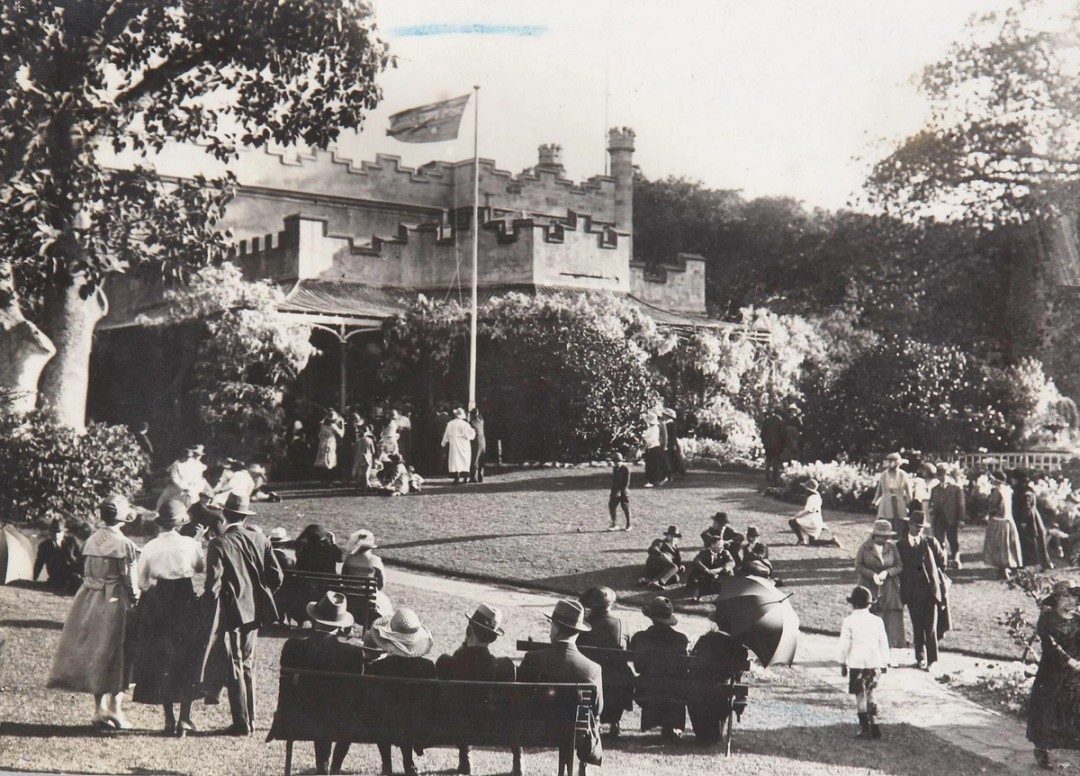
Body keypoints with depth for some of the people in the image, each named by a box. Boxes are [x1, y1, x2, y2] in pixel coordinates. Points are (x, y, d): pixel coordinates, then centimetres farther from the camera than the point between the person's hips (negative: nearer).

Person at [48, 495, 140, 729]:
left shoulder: (91, 541, 6)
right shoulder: (124, 544, -12)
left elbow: (86, 573, 11)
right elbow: (130, 580, -11)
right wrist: (135, 601, 0)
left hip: (89, 602, 6)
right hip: (115, 603, -6)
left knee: (94, 654, 11)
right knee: (117, 656, 3)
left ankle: (99, 709, 16)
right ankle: (114, 707, -1)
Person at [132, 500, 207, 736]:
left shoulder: (150, 547, -6)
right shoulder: (189, 544, -8)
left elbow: (142, 583, -3)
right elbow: (201, 568, 10)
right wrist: (199, 543, 21)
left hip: (156, 609, 1)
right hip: (185, 605, -1)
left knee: (160, 663, 12)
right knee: (187, 663, 10)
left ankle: (169, 719, 14)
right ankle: (184, 719, 8)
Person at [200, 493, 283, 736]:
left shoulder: (218, 544, -13)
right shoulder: (260, 539, 0)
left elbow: (213, 584, -17)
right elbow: (276, 576, 1)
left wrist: (209, 608, -4)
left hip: (229, 613, -5)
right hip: (254, 612, 5)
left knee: (233, 668, 3)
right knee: (248, 665, 16)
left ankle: (242, 723, 6)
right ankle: (250, 720, 20)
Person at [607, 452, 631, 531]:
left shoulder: (626, 469, -11)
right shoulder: (614, 468, 10)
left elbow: (626, 482, -15)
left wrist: (620, 491, -20)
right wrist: (613, 492, 9)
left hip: (623, 492, -6)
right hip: (616, 491, 6)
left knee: (626, 508, 1)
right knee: (611, 506, 0)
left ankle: (628, 525, 13)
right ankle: (613, 525, 8)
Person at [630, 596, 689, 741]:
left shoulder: (639, 638, -12)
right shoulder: (681, 639, -13)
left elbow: (638, 667, 1)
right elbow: (684, 670, -3)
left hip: (647, 694, 1)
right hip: (675, 695, -1)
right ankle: (673, 727, 28)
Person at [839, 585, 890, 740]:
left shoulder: (848, 621, -6)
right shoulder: (877, 621, 3)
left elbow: (845, 644, -5)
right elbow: (883, 643, 8)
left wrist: (843, 663, 4)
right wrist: (885, 662, 16)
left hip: (856, 663, -3)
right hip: (874, 663, 4)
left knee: (860, 695, 3)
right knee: (870, 694, 16)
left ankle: (865, 729, 2)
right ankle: (874, 725, 10)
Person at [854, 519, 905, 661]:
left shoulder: (892, 548, 4)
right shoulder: (865, 548, -2)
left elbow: (900, 566, 3)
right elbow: (858, 566, -3)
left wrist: (887, 572, -13)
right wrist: (872, 575, -16)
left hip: (889, 590, 2)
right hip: (869, 589, -2)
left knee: (890, 622, 0)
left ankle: (889, 653, 7)